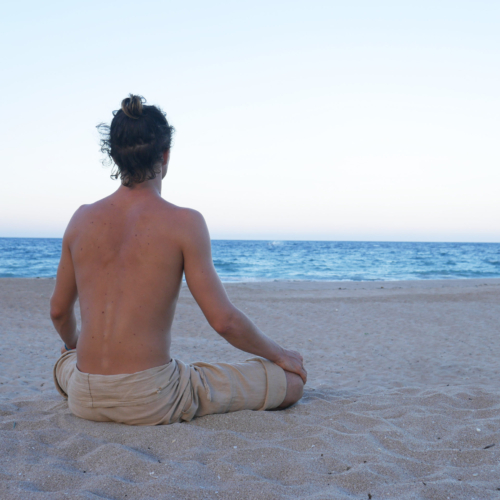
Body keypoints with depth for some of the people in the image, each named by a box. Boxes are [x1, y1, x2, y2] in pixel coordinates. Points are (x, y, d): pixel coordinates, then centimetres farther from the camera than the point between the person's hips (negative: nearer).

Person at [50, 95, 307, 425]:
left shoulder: (83, 218, 1)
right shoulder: (184, 223, -13)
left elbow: (59, 311, 12)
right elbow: (224, 321, -12)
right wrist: (279, 354, 6)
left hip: (85, 400, 7)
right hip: (151, 402, -6)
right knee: (292, 382, 3)